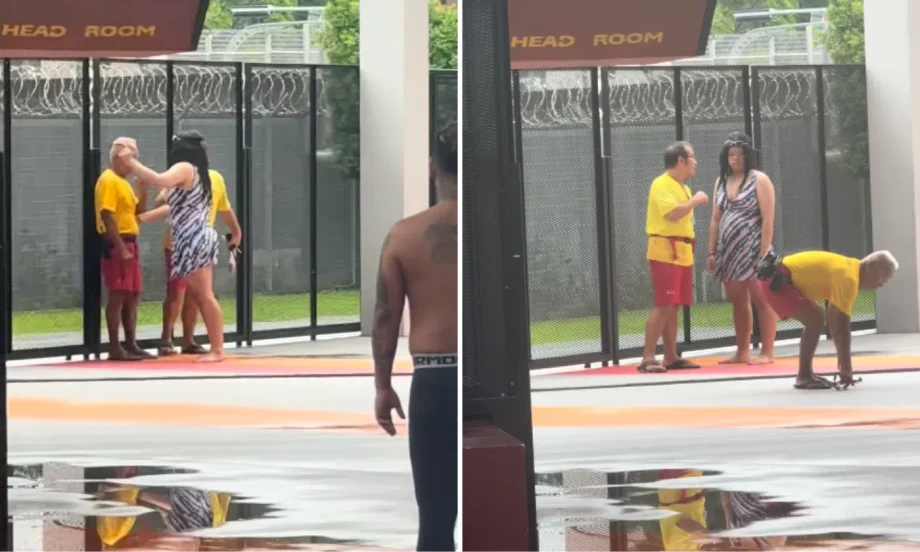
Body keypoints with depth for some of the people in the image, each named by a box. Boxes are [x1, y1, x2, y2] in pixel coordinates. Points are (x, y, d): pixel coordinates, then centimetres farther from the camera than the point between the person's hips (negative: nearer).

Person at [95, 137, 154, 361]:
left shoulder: (123, 182, 18)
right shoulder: (109, 181, -11)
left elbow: (140, 212, 21)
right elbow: (107, 218, -19)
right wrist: (121, 248, -23)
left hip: (129, 243, 10)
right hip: (115, 245, -10)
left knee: (133, 296, 11)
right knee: (117, 295, -10)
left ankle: (131, 344, 16)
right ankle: (115, 348, -9)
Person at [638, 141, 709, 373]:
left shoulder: (682, 187, 18)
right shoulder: (662, 185, -12)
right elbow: (673, 213, -25)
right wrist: (695, 200, -14)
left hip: (681, 253, 10)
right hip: (665, 252, -10)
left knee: (673, 307, 10)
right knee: (663, 306, -14)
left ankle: (671, 357, 13)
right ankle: (648, 358, -16)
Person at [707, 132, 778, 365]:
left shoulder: (759, 180, -3)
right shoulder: (721, 182, 14)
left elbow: (768, 219, -9)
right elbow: (715, 220, 16)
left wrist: (764, 253, -16)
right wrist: (712, 252, 9)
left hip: (753, 249, -6)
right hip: (729, 251, 6)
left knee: (762, 300, -4)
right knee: (738, 303, 9)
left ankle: (767, 353, -2)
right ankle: (742, 352, 15)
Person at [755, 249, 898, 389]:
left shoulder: (851, 268, 12)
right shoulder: (848, 278, -19)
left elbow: (835, 319, 19)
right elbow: (841, 326, -20)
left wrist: (843, 358, 22)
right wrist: (846, 368, -17)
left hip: (779, 278, 11)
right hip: (776, 281, -11)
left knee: (815, 317, 19)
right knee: (815, 319, -17)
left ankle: (806, 374, 20)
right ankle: (804, 377, -10)